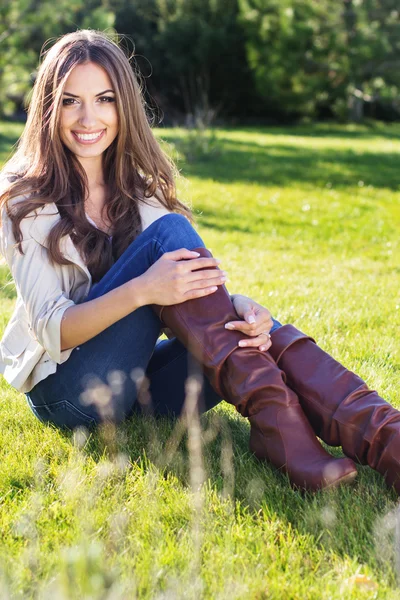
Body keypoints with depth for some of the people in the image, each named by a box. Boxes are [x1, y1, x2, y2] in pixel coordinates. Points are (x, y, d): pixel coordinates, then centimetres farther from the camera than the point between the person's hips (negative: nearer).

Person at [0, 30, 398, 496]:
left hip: (138, 385, 5)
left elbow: (197, 281, -1)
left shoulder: (140, 191, 10)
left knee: (251, 323, -25)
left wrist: (239, 310, -25)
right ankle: (272, 421, -33)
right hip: (66, 389, -5)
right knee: (170, 232, -25)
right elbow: (51, 329, -16)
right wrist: (141, 291, -34)